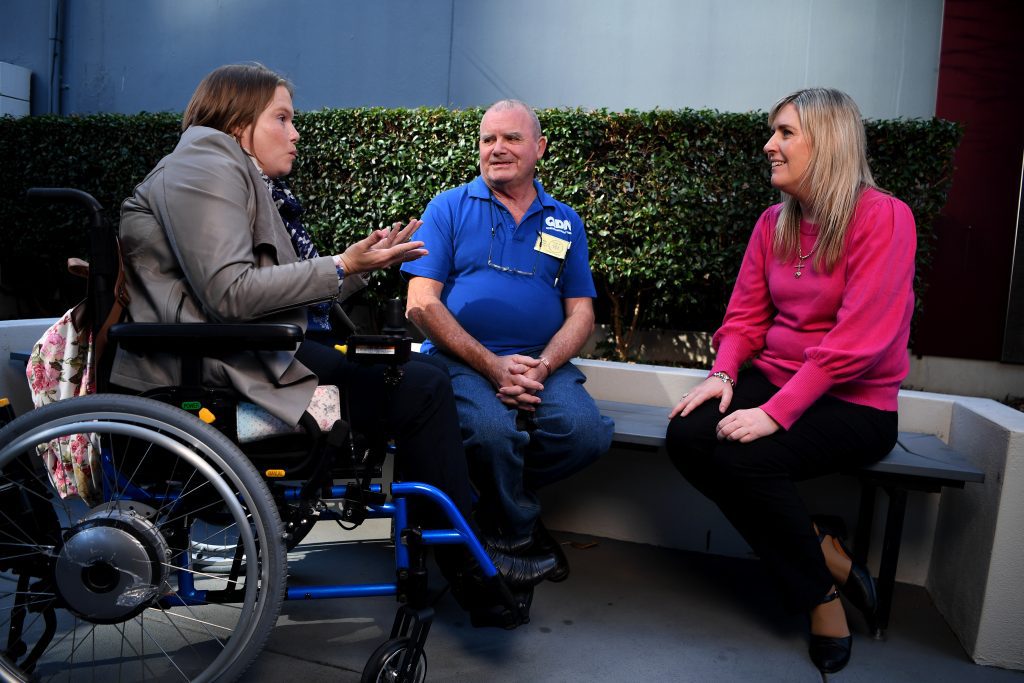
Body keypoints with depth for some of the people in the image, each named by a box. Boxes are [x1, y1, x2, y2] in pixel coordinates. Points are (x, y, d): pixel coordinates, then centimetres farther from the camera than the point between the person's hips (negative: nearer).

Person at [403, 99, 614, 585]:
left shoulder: (565, 221, 16)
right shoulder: (448, 208, 7)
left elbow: (581, 313, 10)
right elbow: (422, 304, -3)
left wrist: (541, 367, -11)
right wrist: (492, 366, -13)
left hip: (541, 363, 3)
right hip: (461, 360, -2)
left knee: (588, 433, -25)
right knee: (494, 432, -33)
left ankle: (502, 491, 7)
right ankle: (518, 532, 1)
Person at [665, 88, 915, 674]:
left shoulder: (882, 218, -13)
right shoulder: (774, 222, 8)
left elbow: (858, 339, -21)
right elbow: (746, 314, 8)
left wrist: (777, 412, -27)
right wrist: (724, 374, -11)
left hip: (854, 403, -6)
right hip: (773, 379, 6)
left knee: (744, 457, -30)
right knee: (687, 437, -19)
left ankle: (820, 585, 2)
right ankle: (824, 555, 0)